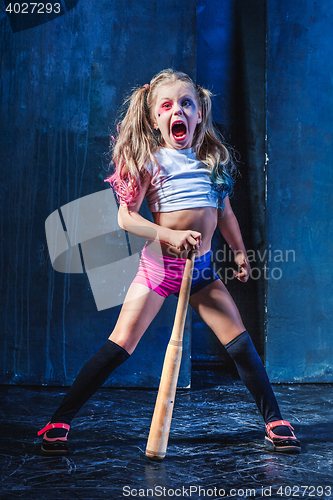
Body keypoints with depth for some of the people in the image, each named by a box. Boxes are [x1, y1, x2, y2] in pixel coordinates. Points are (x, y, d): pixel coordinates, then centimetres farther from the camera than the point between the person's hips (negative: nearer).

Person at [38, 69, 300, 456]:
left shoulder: (213, 159, 7)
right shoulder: (150, 160, -6)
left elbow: (225, 213, 19)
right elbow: (126, 217, -13)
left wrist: (240, 253, 17)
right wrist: (170, 235, -24)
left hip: (201, 268, 4)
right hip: (158, 264, -4)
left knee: (241, 345, 0)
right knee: (118, 347, -8)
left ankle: (274, 420, 17)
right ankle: (59, 422, 2)